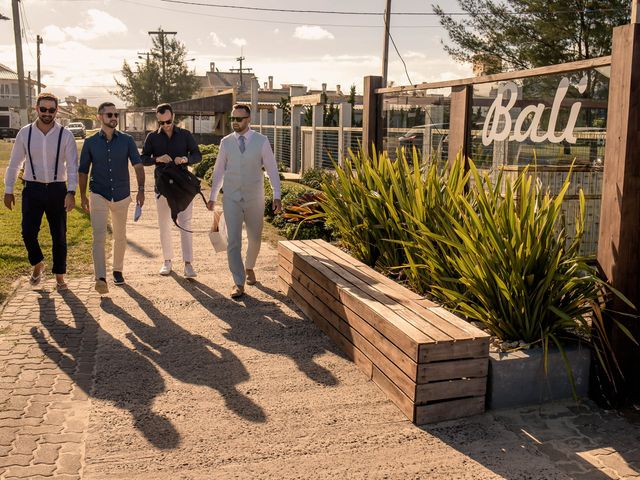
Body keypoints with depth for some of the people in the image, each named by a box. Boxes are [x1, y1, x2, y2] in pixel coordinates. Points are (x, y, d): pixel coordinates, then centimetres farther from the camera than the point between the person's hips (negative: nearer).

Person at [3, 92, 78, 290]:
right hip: (32, 189, 1)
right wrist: (8, 190, 7)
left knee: (59, 236, 6)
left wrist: (71, 192, -19)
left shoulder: (65, 135, -5)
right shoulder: (25, 133, 1)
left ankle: (59, 276, 20)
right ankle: (38, 264, 27)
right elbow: (14, 163, 8)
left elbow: (72, 166, -7)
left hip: (57, 189, -1)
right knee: (28, 232, -2)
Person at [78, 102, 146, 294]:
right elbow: (83, 171, 9)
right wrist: (83, 196, 8)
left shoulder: (127, 140, 0)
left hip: (122, 195, 2)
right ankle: (101, 279, -21)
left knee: (120, 237, 13)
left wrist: (141, 190, -22)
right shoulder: (90, 142, 1)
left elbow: (138, 165, -9)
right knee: (99, 236, -14)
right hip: (99, 195, -1)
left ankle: (118, 270, 31)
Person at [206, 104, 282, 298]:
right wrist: (212, 196, 14)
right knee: (233, 241, -7)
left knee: (254, 239, 14)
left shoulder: (261, 141, -5)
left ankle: (249, 268, 42)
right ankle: (238, 283, 0)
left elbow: (272, 169, -4)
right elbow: (219, 170, 10)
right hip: (231, 199, 0)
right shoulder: (226, 142, 1)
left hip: (254, 199, 0)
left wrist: (277, 195, -12)